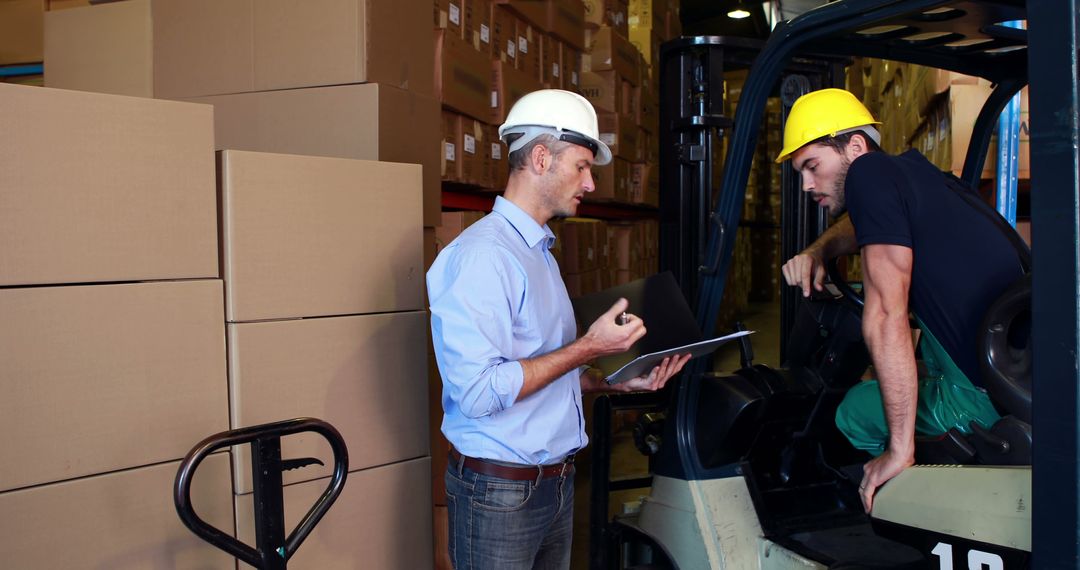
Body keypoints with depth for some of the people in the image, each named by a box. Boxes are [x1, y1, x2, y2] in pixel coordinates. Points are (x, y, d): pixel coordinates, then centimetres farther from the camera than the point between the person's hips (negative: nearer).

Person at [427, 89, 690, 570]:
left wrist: (619, 381, 5)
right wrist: (588, 348, -20)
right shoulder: (482, 254, -18)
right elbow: (477, 393, -26)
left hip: (555, 481, 9)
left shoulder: (538, 252, 14)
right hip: (498, 490, -9)